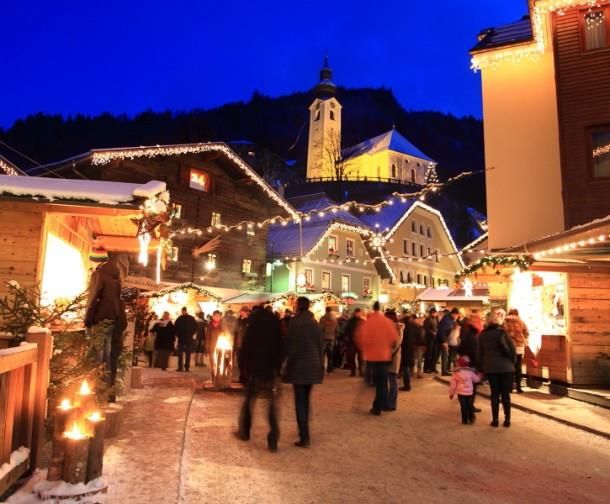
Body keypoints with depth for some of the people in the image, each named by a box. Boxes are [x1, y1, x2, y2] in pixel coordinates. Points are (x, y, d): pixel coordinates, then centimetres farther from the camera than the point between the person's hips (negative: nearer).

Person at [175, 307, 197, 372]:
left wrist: (178, 335, 9)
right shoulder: (192, 318, -1)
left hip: (181, 338, -1)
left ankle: (180, 367, 1)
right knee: (188, 353, 5)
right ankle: (187, 367, 2)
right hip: (189, 338, 1)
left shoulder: (179, 319, -6)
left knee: (180, 353, 7)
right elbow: (195, 327, 2)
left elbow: (175, 328, -4)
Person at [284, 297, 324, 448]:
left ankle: (304, 437, -1)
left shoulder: (295, 322, -10)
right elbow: (320, 346, 9)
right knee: (306, 400, 18)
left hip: (299, 366, -5)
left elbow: (289, 344, -9)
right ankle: (305, 433, 26)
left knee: (300, 402, 1)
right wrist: (321, 365, 14)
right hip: (313, 366, 5)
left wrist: (287, 363, 1)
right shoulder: (315, 323, 6)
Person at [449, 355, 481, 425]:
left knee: (463, 407, 3)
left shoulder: (456, 372, -3)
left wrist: (451, 393, 8)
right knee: (470, 406, 14)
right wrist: (479, 376, 39)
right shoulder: (470, 371, 1)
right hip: (470, 392, 2)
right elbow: (476, 379, 16)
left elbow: (453, 384, -2)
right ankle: (471, 419, 13)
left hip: (461, 393, -2)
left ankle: (465, 420, 4)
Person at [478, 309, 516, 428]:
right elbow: (511, 348, -14)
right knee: (505, 394, 6)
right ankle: (507, 420, 10)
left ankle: (495, 420, 10)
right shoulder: (501, 332, -10)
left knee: (494, 393, 9)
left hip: (489, 368, 3)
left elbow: (480, 352, 7)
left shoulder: (483, 334, 4)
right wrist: (513, 361, 2)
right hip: (505, 367, -3)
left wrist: (481, 367, 13)